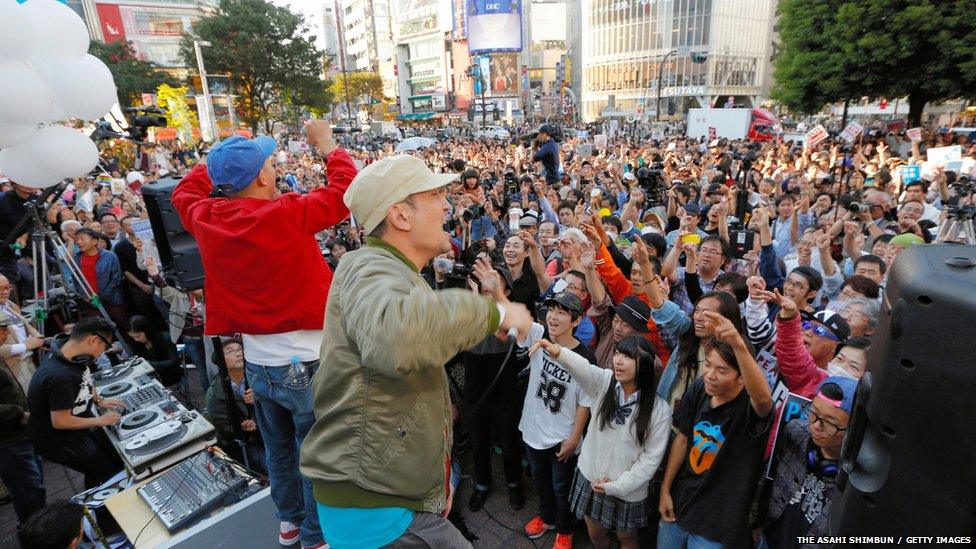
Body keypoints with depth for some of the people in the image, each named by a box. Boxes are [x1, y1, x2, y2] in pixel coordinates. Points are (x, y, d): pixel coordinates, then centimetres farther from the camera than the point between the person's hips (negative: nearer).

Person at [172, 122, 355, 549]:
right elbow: (346, 192, -12)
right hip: (306, 363, -6)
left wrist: (220, 161, 17)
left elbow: (184, 193, 18)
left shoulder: (206, 219, -5)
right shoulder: (287, 214, -22)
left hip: (257, 364, 6)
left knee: (278, 451, 26)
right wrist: (327, 146, 2)